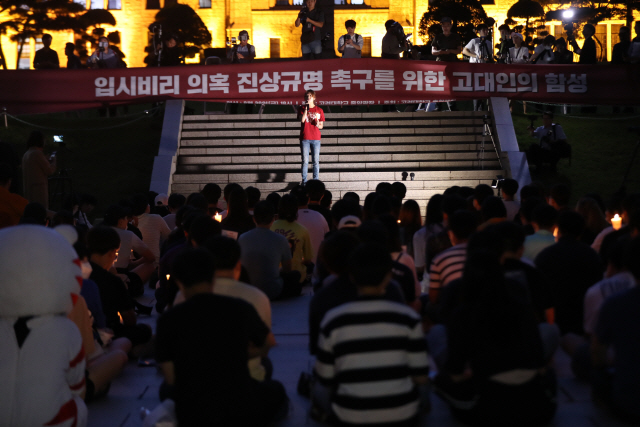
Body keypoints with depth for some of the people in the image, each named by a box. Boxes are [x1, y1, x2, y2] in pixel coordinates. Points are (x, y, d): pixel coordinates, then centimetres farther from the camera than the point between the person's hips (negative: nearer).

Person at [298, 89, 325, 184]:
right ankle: (304, 181, 4)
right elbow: (302, 120, -12)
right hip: (305, 139, -1)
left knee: (316, 161, 2)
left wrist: (318, 124, -13)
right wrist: (306, 108, -14)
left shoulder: (319, 110, 8)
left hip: (316, 139, 1)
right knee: (305, 161, -1)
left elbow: (321, 126, 9)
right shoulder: (302, 109, 6)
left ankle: (316, 180, 8)